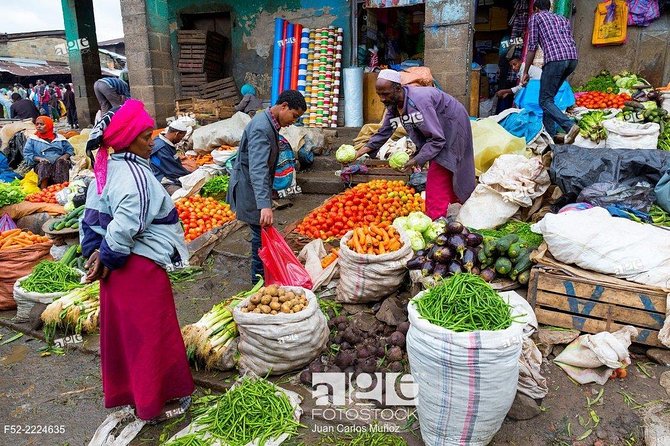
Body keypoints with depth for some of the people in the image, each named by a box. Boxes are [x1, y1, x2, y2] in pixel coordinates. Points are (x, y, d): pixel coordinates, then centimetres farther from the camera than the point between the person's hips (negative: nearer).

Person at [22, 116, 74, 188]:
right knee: (44, 163, -35)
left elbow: (70, 149, 17)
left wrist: (65, 156, -6)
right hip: (42, 165, 0)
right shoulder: (32, 139, 19)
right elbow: (27, 153, 8)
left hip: (59, 164, 1)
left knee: (62, 162, -33)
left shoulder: (59, 138, 22)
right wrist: (39, 158, -11)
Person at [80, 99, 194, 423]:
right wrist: (108, 258, -13)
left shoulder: (106, 171, 8)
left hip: (118, 266, 9)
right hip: (141, 266, -9)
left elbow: (91, 217, 11)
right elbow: (125, 226, -26)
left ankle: (124, 391, 40)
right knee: (152, 334, 5)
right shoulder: (136, 175, -21)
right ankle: (155, 404, 22)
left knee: (122, 330, 21)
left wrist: (95, 251, 7)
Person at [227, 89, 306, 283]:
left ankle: (262, 273, 31)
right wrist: (265, 205, -45)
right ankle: (260, 279, 11)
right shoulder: (261, 128, -25)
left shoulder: (269, 123, 7)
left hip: (254, 187, 10)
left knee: (262, 232, 17)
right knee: (262, 232, -2)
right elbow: (257, 169, -37)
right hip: (249, 189, -10)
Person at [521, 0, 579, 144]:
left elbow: (532, 47, 7)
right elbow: (571, 41, 25)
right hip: (572, 58, 7)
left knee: (545, 101, -4)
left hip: (555, 59, -7)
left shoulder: (535, 17, 14)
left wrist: (525, 72, 11)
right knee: (549, 96, 17)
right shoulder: (562, 18, 31)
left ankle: (570, 126, -23)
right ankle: (550, 133, 13)